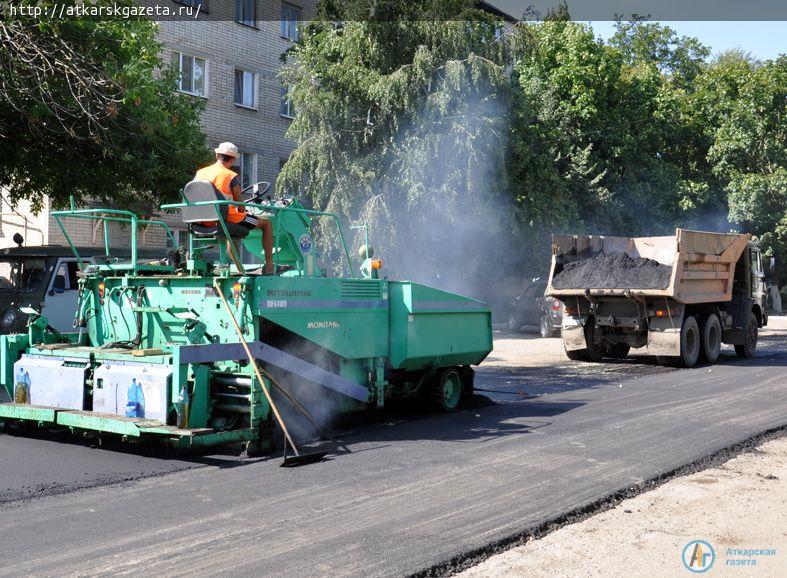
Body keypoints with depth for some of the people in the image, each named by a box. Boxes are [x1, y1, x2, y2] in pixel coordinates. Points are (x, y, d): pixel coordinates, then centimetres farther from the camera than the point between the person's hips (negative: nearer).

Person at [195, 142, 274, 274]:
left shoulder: (200, 173, 5)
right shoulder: (232, 176, -11)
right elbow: (240, 205, -10)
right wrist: (241, 212, 13)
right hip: (227, 218, -7)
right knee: (266, 223, 10)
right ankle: (269, 266, 8)